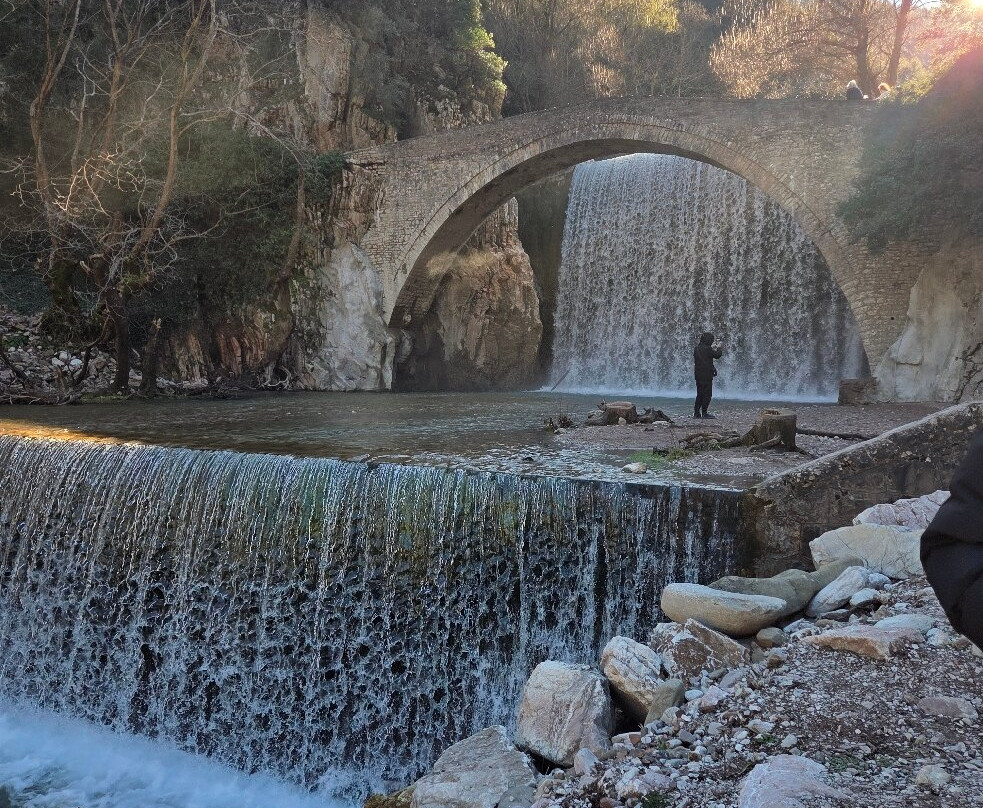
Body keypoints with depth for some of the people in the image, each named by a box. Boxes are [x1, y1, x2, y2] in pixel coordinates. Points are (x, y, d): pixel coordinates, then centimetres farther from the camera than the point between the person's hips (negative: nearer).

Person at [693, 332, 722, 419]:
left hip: (698, 374, 8)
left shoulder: (696, 348, 9)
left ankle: (696, 412, 12)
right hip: (706, 374, -8)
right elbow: (717, 355, -7)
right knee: (707, 394, -1)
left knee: (700, 394, 14)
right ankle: (704, 413, -3)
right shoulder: (707, 349, -15)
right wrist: (719, 349, 11)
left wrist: (713, 348, 25)